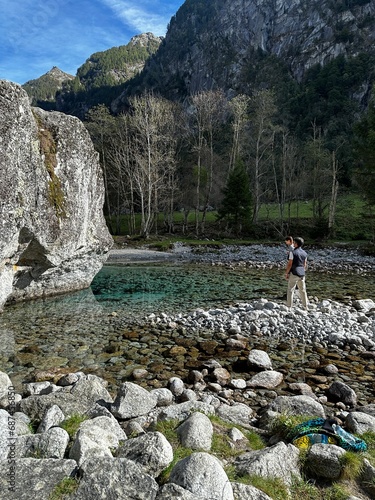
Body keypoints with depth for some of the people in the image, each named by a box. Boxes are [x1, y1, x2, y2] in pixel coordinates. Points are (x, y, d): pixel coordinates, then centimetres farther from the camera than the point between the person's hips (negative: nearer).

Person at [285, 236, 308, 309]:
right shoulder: (304, 253, 7)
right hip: (302, 274, 6)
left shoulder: (293, 252, -13)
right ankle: (306, 305, 22)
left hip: (294, 273, -6)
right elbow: (305, 264, 12)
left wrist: (286, 273, -6)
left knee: (290, 290, 0)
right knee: (302, 290, 15)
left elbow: (290, 264, -14)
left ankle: (289, 306, 1)